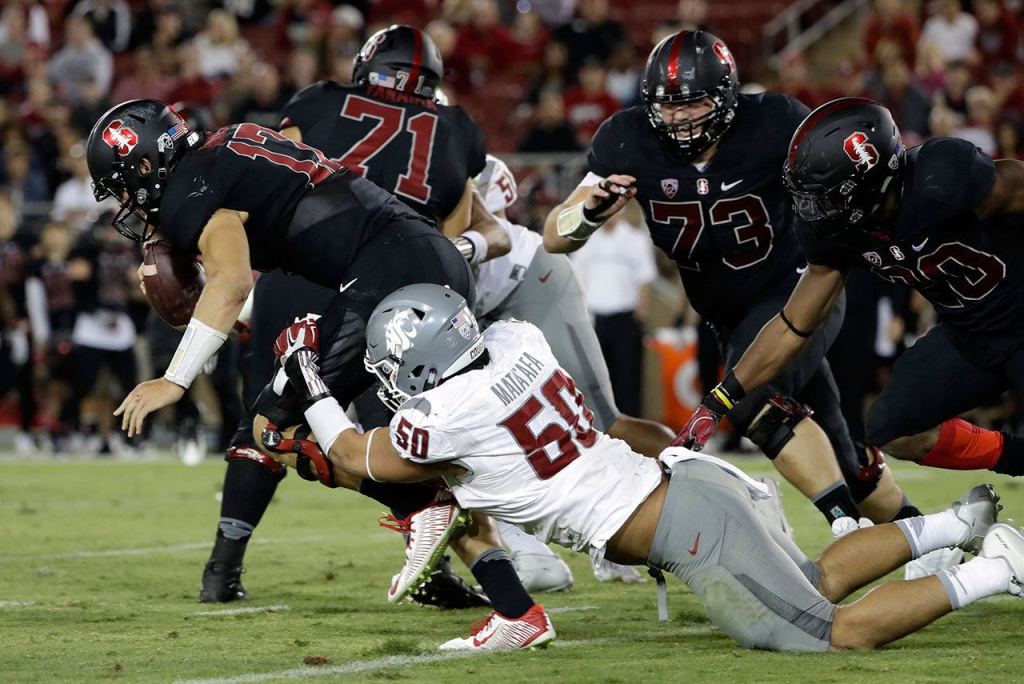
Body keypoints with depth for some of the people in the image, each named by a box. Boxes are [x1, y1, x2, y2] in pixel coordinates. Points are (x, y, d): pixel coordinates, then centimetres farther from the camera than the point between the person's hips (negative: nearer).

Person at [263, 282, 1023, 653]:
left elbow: (355, 459, 7)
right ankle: (956, 523, 19)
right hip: (683, 475, 8)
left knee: (835, 636, -3)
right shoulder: (513, 340, 5)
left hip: (690, 531, -8)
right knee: (815, 583, 27)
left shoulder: (446, 416, -15)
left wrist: (308, 383, 16)